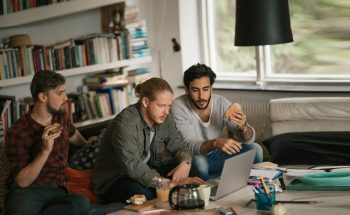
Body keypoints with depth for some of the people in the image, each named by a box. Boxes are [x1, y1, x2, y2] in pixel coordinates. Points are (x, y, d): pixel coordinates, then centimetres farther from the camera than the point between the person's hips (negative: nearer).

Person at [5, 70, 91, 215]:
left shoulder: (61, 118, 11)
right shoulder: (17, 132, -8)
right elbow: (22, 181, -12)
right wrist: (45, 150, -21)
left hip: (56, 191, 7)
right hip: (26, 191, -7)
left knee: (82, 203, -33)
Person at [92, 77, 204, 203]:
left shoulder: (164, 118, -4)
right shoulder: (125, 124, -28)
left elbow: (178, 145, 3)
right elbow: (134, 167, -36)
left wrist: (185, 163, -23)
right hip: (113, 181, -7)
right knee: (142, 192, -38)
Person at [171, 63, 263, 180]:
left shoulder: (222, 104, -10)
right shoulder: (178, 107, -21)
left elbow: (249, 139, -10)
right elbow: (189, 145, -32)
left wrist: (243, 127, -35)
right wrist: (215, 143, -52)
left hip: (215, 154, 4)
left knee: (255, 149, -13)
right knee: (199, 161, -37)